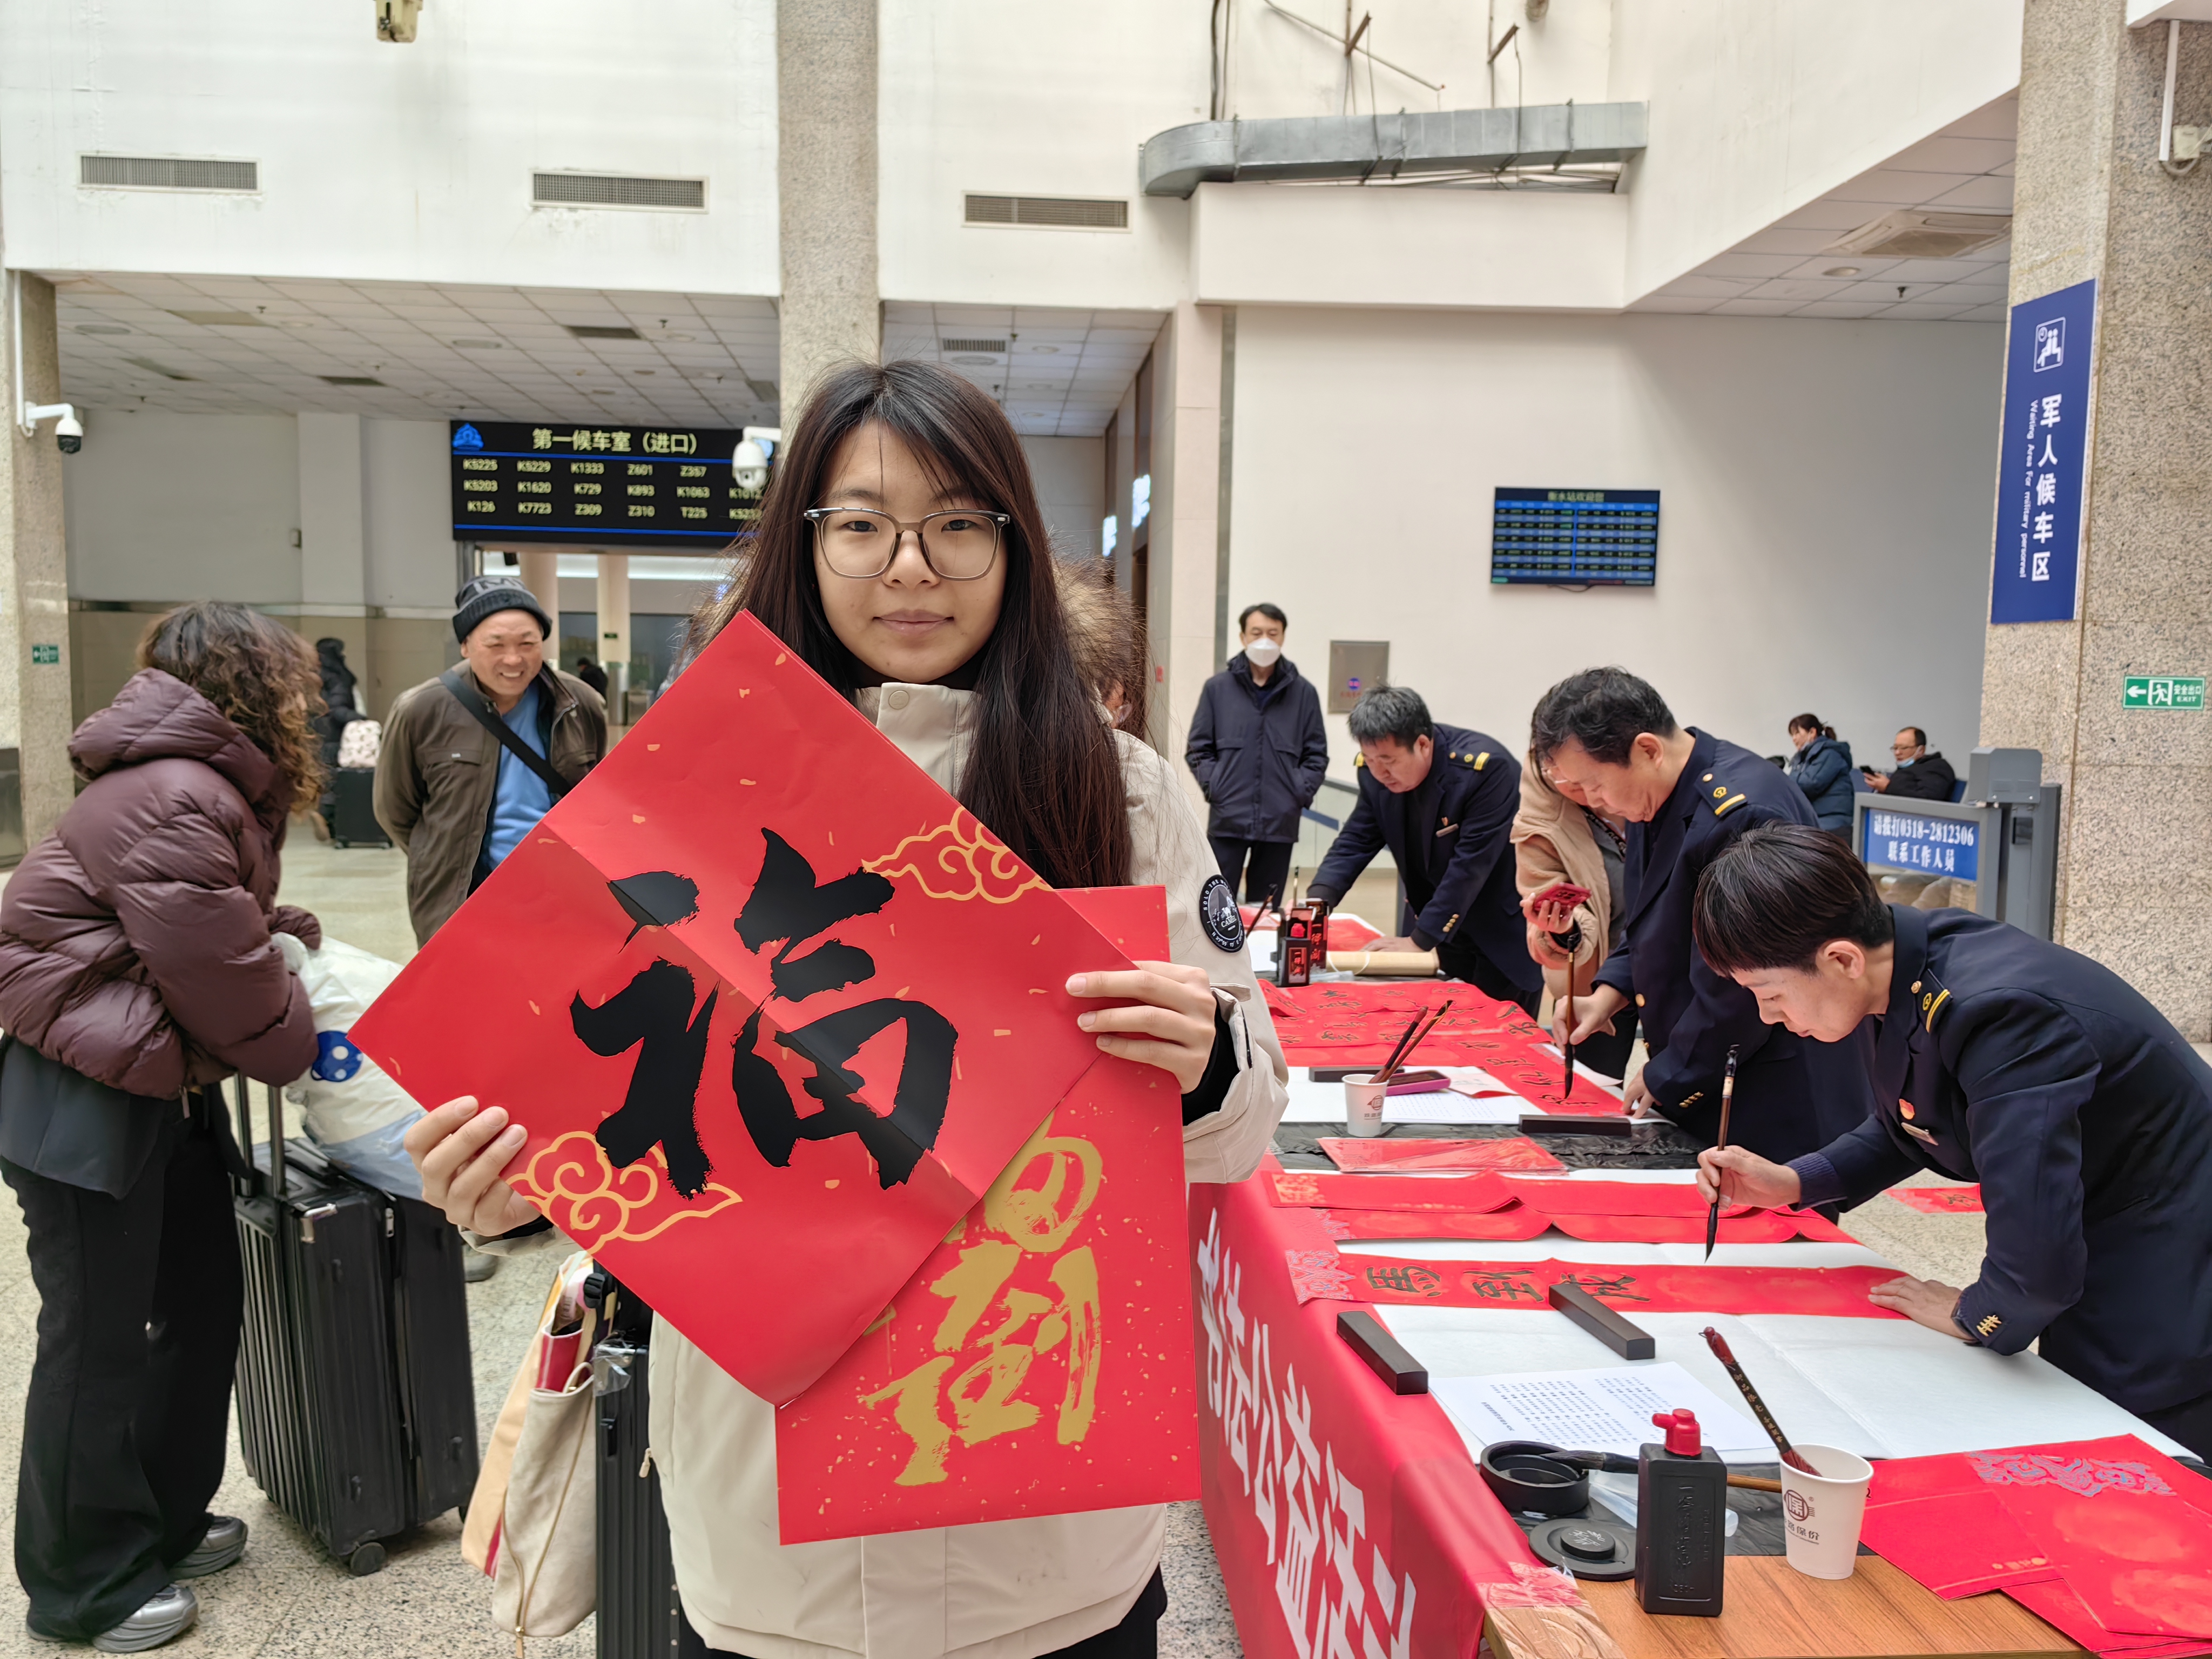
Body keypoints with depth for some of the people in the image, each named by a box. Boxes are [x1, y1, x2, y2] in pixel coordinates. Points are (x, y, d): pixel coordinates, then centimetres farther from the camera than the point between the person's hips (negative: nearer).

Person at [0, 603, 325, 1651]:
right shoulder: (175, 802, -23)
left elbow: (235, 934, 16)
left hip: (165, 1091, 10)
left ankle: (163, 1525, 33)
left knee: (203, 1301, 16)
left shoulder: (208, 790, 11)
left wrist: (290, 938, -2)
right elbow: (226, 983, -19)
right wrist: (299, 1051, -3)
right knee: (100, 1336, 3)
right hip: (86, 1103, -10)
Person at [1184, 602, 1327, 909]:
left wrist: (1302, 792, -5)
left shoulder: (1303, 692, 4)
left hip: (1280, 823, 1)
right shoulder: (1218, 688, 3)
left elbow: (1316, 754, 8)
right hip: (1227, 820, -1)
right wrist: (1213, 786, -6)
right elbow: (1198, 749, 7)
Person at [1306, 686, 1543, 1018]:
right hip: (1431, 919, 5)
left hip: (1504, 932, -5)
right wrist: (1318, 898, -18)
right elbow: (1356, 840, -1)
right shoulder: (1375, 770, -8)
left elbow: (1470, 865, -29)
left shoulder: (1487, 768, -28)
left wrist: (1420, 940, -28)